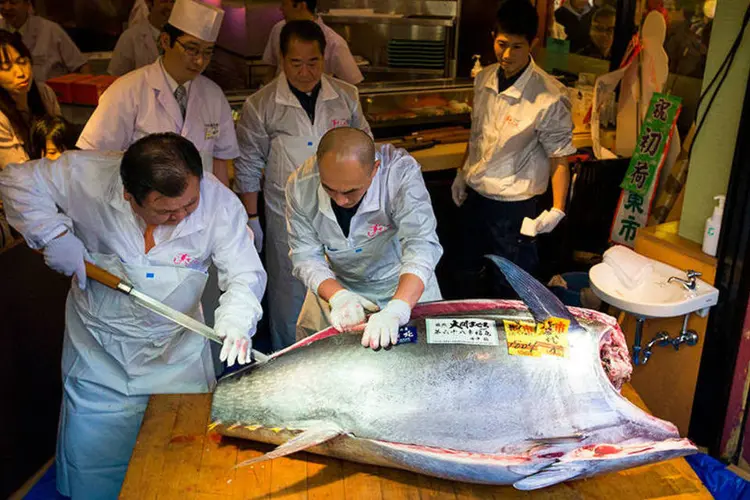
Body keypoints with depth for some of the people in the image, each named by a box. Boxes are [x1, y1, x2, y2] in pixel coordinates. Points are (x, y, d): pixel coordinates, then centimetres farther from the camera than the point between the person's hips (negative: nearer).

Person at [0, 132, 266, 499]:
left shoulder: (220, 202, -22)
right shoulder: (87, 177, -22)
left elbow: (245, 274, -18)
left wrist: (237, 323, -37)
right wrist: (54, 234, -19)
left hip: (177, 352, 1)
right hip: (98, 350, 0)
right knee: (92, 466, 14)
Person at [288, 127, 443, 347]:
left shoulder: (401, 173, -29)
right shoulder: (300, 185, -21)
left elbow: (421, 247, -36)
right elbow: (305, 256, -14)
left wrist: (395, 311, -51)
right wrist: (339, 296, -32)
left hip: (405, 288, -1)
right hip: (335, 287, 2)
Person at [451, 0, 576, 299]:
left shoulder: (549, 98, -22)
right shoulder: (484, 79, -2)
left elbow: (560, 156, -16)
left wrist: (557, 210, -22)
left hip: (513, 206, -6)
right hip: (474, 195, 6)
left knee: (508, 288, 9)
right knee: (468, 277, 23)